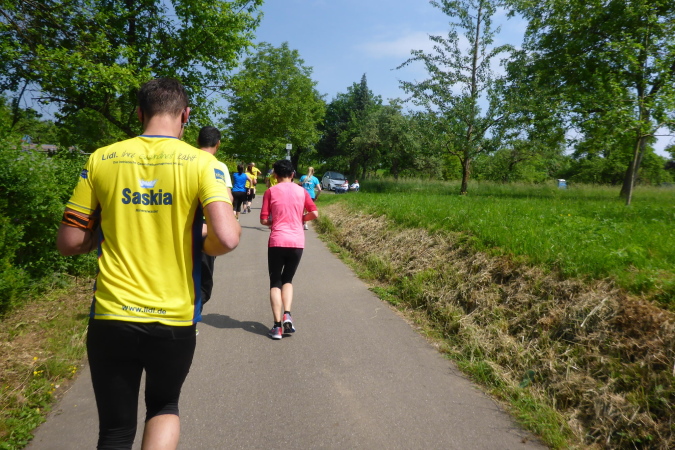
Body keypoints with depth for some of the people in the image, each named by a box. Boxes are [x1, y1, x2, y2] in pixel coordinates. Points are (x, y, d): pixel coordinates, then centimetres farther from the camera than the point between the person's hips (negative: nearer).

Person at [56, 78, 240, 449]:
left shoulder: (101, 160, -1)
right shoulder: (201, 163, -7)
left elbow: (68, 243, 2)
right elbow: (227, 239, -19)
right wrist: (200, 246, 3)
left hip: (111, 318, 1)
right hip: (174, 320, -1)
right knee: (164, 406, 26)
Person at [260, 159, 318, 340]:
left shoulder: (271, 191, 1)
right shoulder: (301, 191, 8)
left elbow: (264, 220, -3)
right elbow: (314, 213, 3)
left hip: (277, 241, -2)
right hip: (297, 242, 2)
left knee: (275, 282, 9)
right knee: (288, 279, 20)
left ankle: (277, 326, 1)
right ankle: (287, 315, 0)